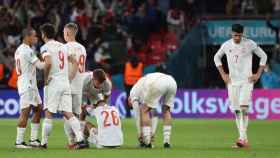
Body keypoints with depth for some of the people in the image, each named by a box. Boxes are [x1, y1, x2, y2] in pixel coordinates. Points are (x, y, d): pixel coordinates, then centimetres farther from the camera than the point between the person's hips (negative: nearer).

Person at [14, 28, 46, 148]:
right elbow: (40, 65, -21)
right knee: (25, 112, -10)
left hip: (31, 85, 11)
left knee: (38, 109, 14)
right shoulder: (27, 51, -16)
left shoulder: (19, 50, 15)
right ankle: (19, 142, -10)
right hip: (27, 85, -11)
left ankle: (33, 139, 15)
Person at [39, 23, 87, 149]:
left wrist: (45, 79, -11)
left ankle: (44, 142, 7)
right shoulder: (62, 46, 16)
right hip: (66, 83, 6)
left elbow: (48, 63, -23)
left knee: (48, 114, 2)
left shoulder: (46, 47, -6)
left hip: (53, 83, -6)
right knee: (68, 113, 1)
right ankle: (80, 139, -13)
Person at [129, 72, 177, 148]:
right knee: (166, 111, 25)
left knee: (144, 111, 11)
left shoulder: (133, 92, 27)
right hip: (172, 82, 6)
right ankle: (166, 141, 18)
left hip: (156, 84, -6)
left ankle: (147, 142, 6)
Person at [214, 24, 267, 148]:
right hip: (232, 81, 4)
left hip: (246, 81, -4)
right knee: (236, 110, 2)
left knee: (243, 107, -19)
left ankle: (243, 138, -22)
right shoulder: (226, 45, 2)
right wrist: (223, 74, 9)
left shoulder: (250, 44, -6)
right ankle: (244, 139, 9)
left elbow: (263, 56, 5)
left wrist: (258, 74, 0)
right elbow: (217, 57, 18)